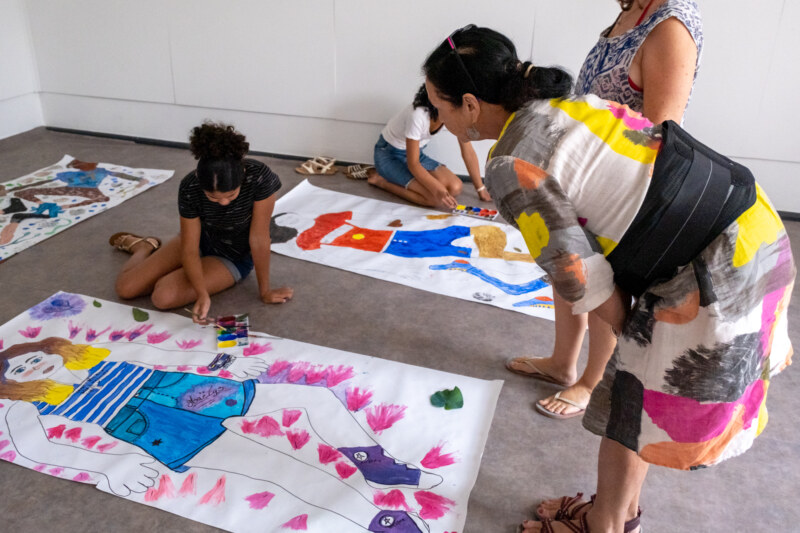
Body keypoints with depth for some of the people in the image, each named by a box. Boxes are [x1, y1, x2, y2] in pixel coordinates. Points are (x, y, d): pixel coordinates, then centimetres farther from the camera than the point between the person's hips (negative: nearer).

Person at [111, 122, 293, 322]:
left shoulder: (259, 177, -36)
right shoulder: (189, 188, -28)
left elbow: (259, 239, -27)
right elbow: (190, 249, -20)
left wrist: (265, 291, -18)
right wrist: (202, 294, -35)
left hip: (235, 258, -2)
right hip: (200, 240, 2)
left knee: (164, 297, -22)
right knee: (125, 288, -4)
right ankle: (144, 246, 30)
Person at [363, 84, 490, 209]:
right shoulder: (418, 115, -34)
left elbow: (468, 151, -7)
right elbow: (413, 164, -29)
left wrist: (481, 189, -7)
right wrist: (437, 190, -41)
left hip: (417, 153, 7)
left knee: (455, 188, -14)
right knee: (435, 198, -25)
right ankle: (380, 180, -7)